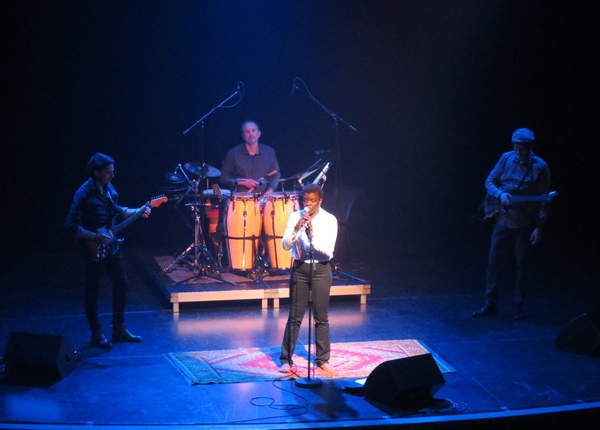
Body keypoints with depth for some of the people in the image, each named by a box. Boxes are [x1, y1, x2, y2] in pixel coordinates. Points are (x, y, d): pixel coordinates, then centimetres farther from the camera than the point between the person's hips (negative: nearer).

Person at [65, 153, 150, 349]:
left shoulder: (108, 188, 2)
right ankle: (97, 334, 17)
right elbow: (71, 225, -24)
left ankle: (119, 329, 25)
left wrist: (137, 211, 5)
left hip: (111, 246, 8)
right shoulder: (84, 194, -22)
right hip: (93, 249, -8)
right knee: (93, 290, 5)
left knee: (121, 283, 13)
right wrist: (95, 237, -26)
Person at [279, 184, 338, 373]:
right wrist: (296, 229, -23)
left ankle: (322, 359, 18)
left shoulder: (329, 220, -7)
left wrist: (312, 233, -27)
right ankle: (286, 359, 11)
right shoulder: (295, 216, -1)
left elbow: (328, 250, -14)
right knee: (295, 316, 4)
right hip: (300, 268, 1)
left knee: (321, 317, 6)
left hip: (321, 269, -1)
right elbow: (285, 245, -7)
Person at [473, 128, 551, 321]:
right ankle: (490, 304, 14)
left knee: (522, 265, 4)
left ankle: (518, 307, 16)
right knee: (494, 261, 5)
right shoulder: (506, 159, 0)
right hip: (503, 220, 3)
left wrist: (539, 226, -12)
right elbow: (489, 182, 5)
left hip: (525, 225, -3)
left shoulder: (540, 167, -8)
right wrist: (500, 195, -15)